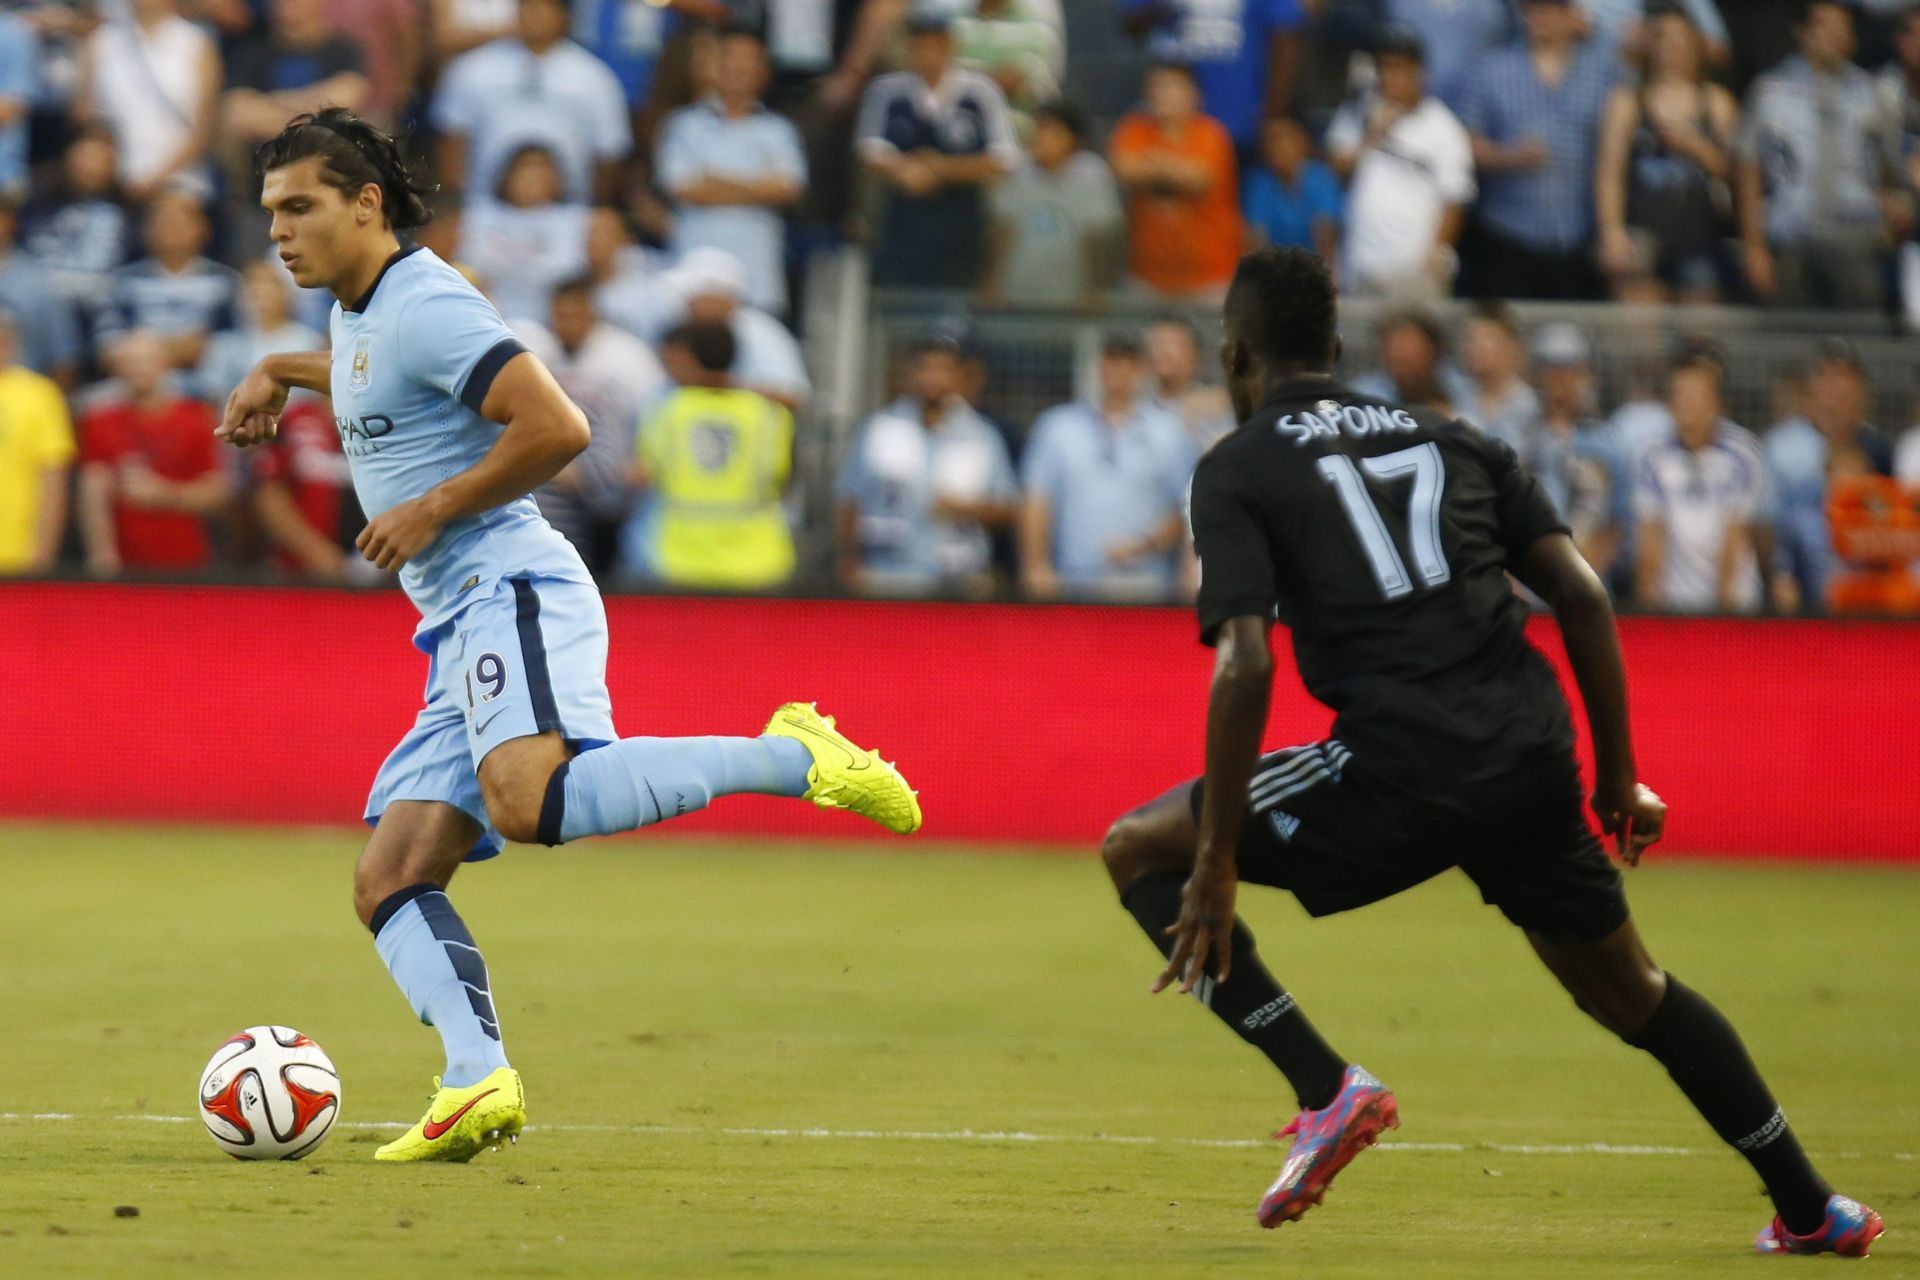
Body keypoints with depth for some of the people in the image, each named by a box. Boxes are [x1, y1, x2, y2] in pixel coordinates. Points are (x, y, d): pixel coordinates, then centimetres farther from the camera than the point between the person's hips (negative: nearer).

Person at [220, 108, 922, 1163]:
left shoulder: (425, 304, -9)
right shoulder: (361, 313, 21)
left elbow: (557, 427, -19)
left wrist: (431, 512, -13)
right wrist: (279, 374, 35)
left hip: (512, 594, -10)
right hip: (463, 636, 10)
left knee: (529, 800, -35)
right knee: (389, 881, -1)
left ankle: (792, 758, -23)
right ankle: (477, 1081, -18)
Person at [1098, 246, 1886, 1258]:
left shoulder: (1234, 472, 5)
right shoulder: (1449, 441, 21)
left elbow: (1245, 664, -8)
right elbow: (1580, 595, 13)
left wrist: (1216, 862, -8)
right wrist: (1616, 775, 19)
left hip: (1400, 768, -6)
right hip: (1533, 753, 6)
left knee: (1137, 851, 8)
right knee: (1630, 992, 25)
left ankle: (1326, 1088, -2)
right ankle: (1811, 1210, 28)